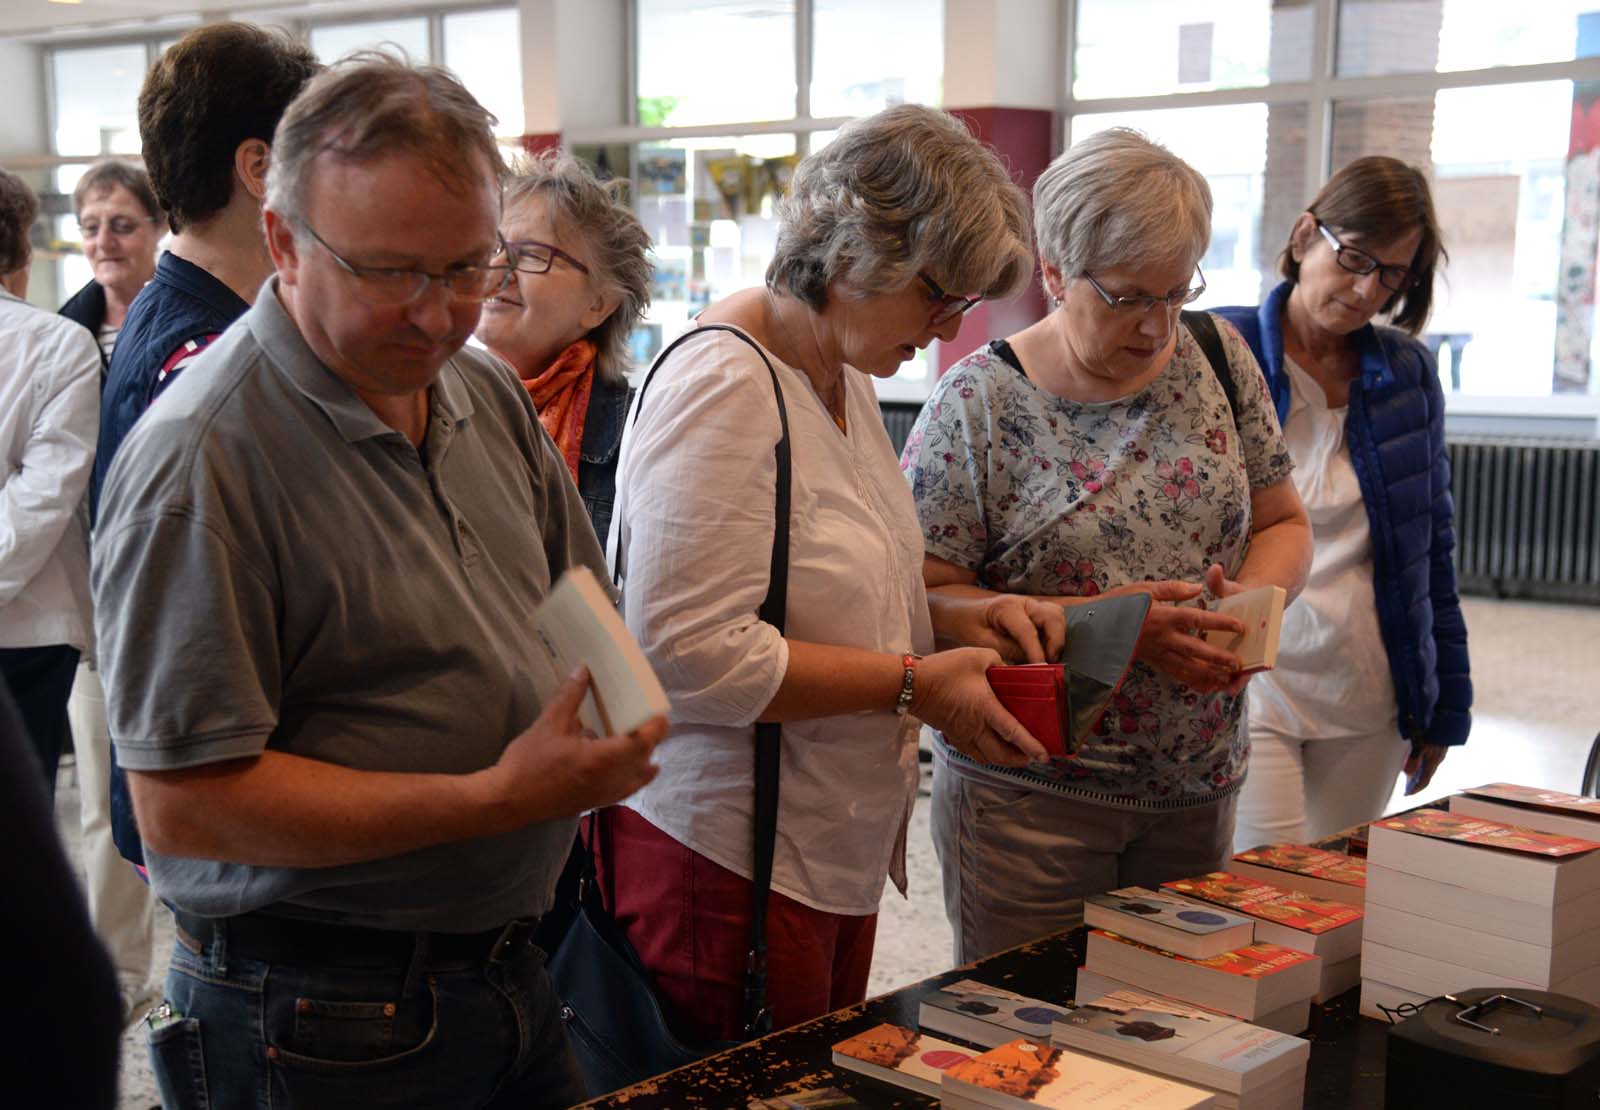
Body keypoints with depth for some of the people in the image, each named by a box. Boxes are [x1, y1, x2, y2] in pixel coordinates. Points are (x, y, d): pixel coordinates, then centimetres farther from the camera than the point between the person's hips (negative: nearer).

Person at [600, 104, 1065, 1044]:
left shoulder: (846, 382, 12)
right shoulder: (723, 389, -18)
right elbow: (692, 650, -25)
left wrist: (955, 618, 6)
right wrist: (915, 683, -19)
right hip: (718, 853, -9)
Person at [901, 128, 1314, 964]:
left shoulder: (1217, 361, 3)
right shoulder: (979, 402, -11)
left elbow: (1281, 523, 11)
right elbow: (924, 597, -15)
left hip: (1197, 790, 5)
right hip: (1027, 797, -4)